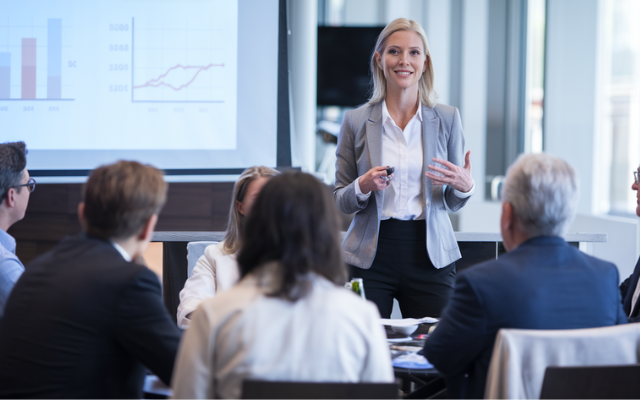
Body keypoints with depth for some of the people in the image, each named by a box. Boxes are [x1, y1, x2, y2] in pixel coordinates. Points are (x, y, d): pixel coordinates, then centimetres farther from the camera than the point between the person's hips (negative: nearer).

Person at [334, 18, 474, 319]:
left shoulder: (447, 119, 5)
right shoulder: (356, 121, 3)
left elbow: (452, 203, 10)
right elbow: (340, 202, 7)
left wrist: (464, 186, -11)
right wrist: (363, 187, -13)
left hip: (431, 256, 1)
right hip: (371, 256, -1)